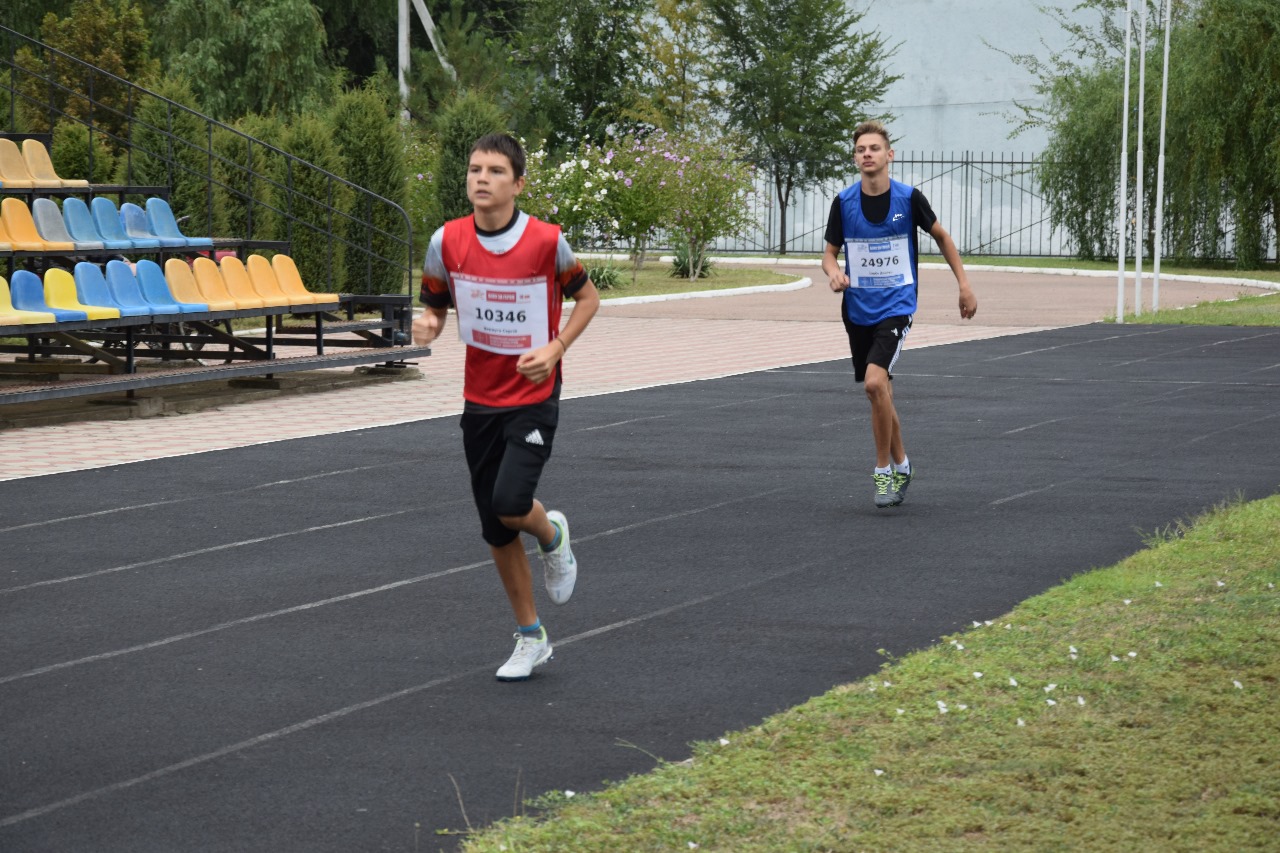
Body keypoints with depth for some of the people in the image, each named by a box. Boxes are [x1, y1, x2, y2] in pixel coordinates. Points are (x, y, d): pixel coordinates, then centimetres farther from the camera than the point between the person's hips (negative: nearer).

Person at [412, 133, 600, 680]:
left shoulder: (547, 241, -13)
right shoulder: (446, 242, -5)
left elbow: (586, 296, 2)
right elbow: (436, 305, 9)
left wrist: (555, 349, -13)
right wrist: (428, 326, -15)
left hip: (533, 398, -4)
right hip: (480, 400, 4)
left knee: (509, 504, -21)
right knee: (496, 530, 8)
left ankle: (552, 535, 17)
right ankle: (531, 638, 25)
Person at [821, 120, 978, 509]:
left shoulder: (908, 198, -7)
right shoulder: (843, 202, -3)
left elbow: (941, 237, 9)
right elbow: (830, 253, 6)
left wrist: (964, 284, 6)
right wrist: (834, 272, -18)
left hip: (896, 306, -3)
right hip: (857, 310, 3)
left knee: (875, 382, -22)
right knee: (879, 393, 10)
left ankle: (883, 470, -8)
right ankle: (901, 466, 30)